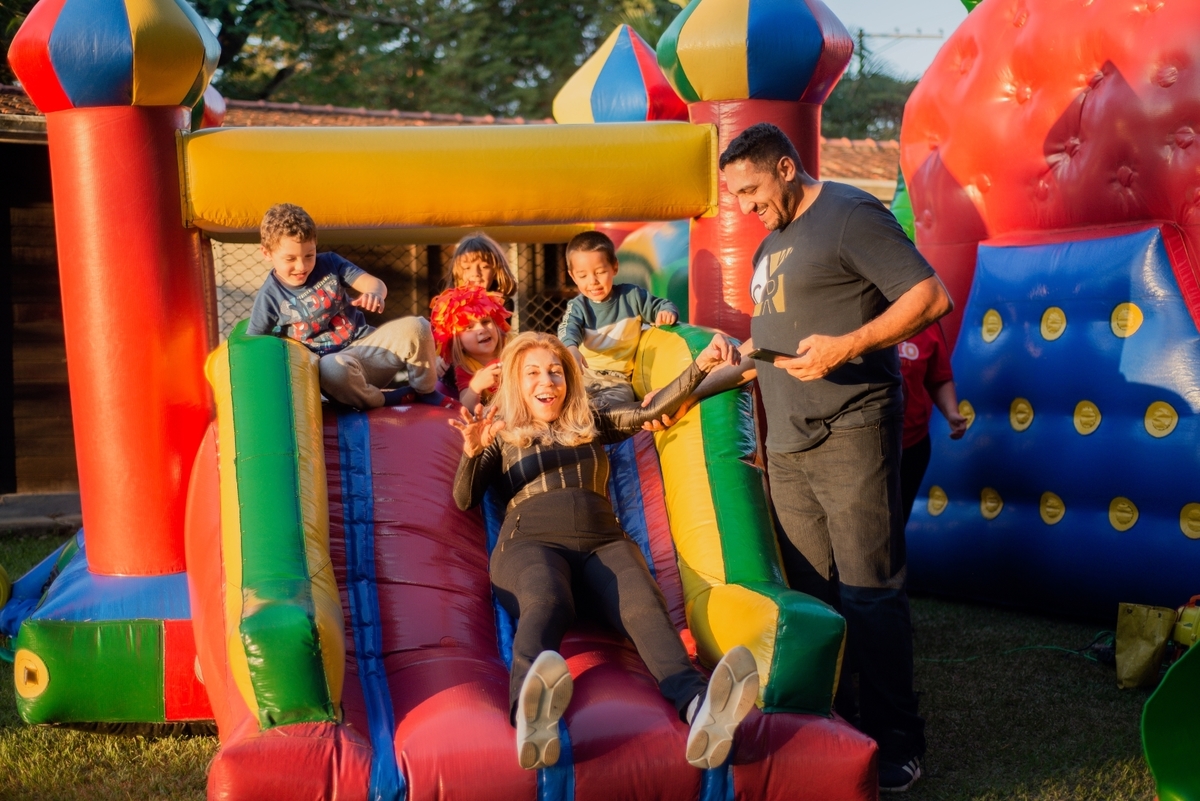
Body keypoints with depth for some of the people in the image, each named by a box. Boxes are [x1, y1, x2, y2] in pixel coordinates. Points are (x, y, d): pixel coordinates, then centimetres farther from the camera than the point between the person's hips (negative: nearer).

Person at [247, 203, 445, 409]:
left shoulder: (329, 263, 1)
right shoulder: (270, 296, -5)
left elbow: (375, 283, -7)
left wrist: (374, 294, -32)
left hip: (366, 344, 4)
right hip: (331, 360, -4)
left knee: (415, 327, -23)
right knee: (332, 368, -43)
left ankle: (425, 391, 3)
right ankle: (378, 402, -13)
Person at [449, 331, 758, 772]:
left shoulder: (592, 423, 32)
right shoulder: (502, 436, 25)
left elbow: (652, 409, 22)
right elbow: (464, 500, 12)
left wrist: (701, 364, 7)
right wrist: (472, 452, -9)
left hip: (602, 540, 2)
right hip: (531, 541, -2)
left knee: (644, 606, -33)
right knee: (546, 603, -40)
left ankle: (698, 707, -63)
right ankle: (530, 716, -71)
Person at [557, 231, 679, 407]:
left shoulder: (631, 296, 3)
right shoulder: (577, 306, 0)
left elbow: (660, 305, 13)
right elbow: (569, 328, -21)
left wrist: (667, 312, -16)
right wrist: (571, 348, -47)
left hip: (617, 380, -1)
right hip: (582, 373, 1)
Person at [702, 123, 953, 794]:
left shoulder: (849, 215, -6)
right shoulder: (774, 243, 21)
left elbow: (930, 296, -14)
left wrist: (847, 346, -23)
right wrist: (698, 387, 19)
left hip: (850, 435, -8)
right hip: (786, 443, 8)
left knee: (868, 591, -6)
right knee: (811, 591, 8)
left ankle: (897, 744, 2)